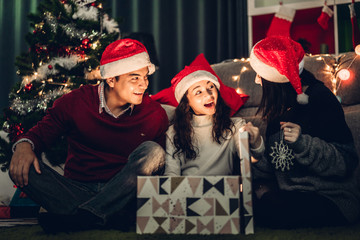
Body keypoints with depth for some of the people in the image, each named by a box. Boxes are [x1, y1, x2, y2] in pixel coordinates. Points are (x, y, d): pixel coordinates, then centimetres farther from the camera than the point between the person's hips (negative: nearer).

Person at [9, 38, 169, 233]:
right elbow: (42, 132, 6)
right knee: (22, 169, -21)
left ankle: (81, 216, -35)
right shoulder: (75, 102, 0)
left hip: (121, 194, 0)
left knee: (152, 150, -27)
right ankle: (91, 218, -35)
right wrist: (24, 144, -19)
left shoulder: (155, 115, 1)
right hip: (77, 191, 0)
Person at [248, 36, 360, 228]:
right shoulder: (281, 106, 10)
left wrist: (303, 143, -30)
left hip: (330, 199, -7)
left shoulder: (321, 101, -14)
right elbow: (273, 157, 19)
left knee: (268, 211, -32)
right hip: (291, 194, 7)